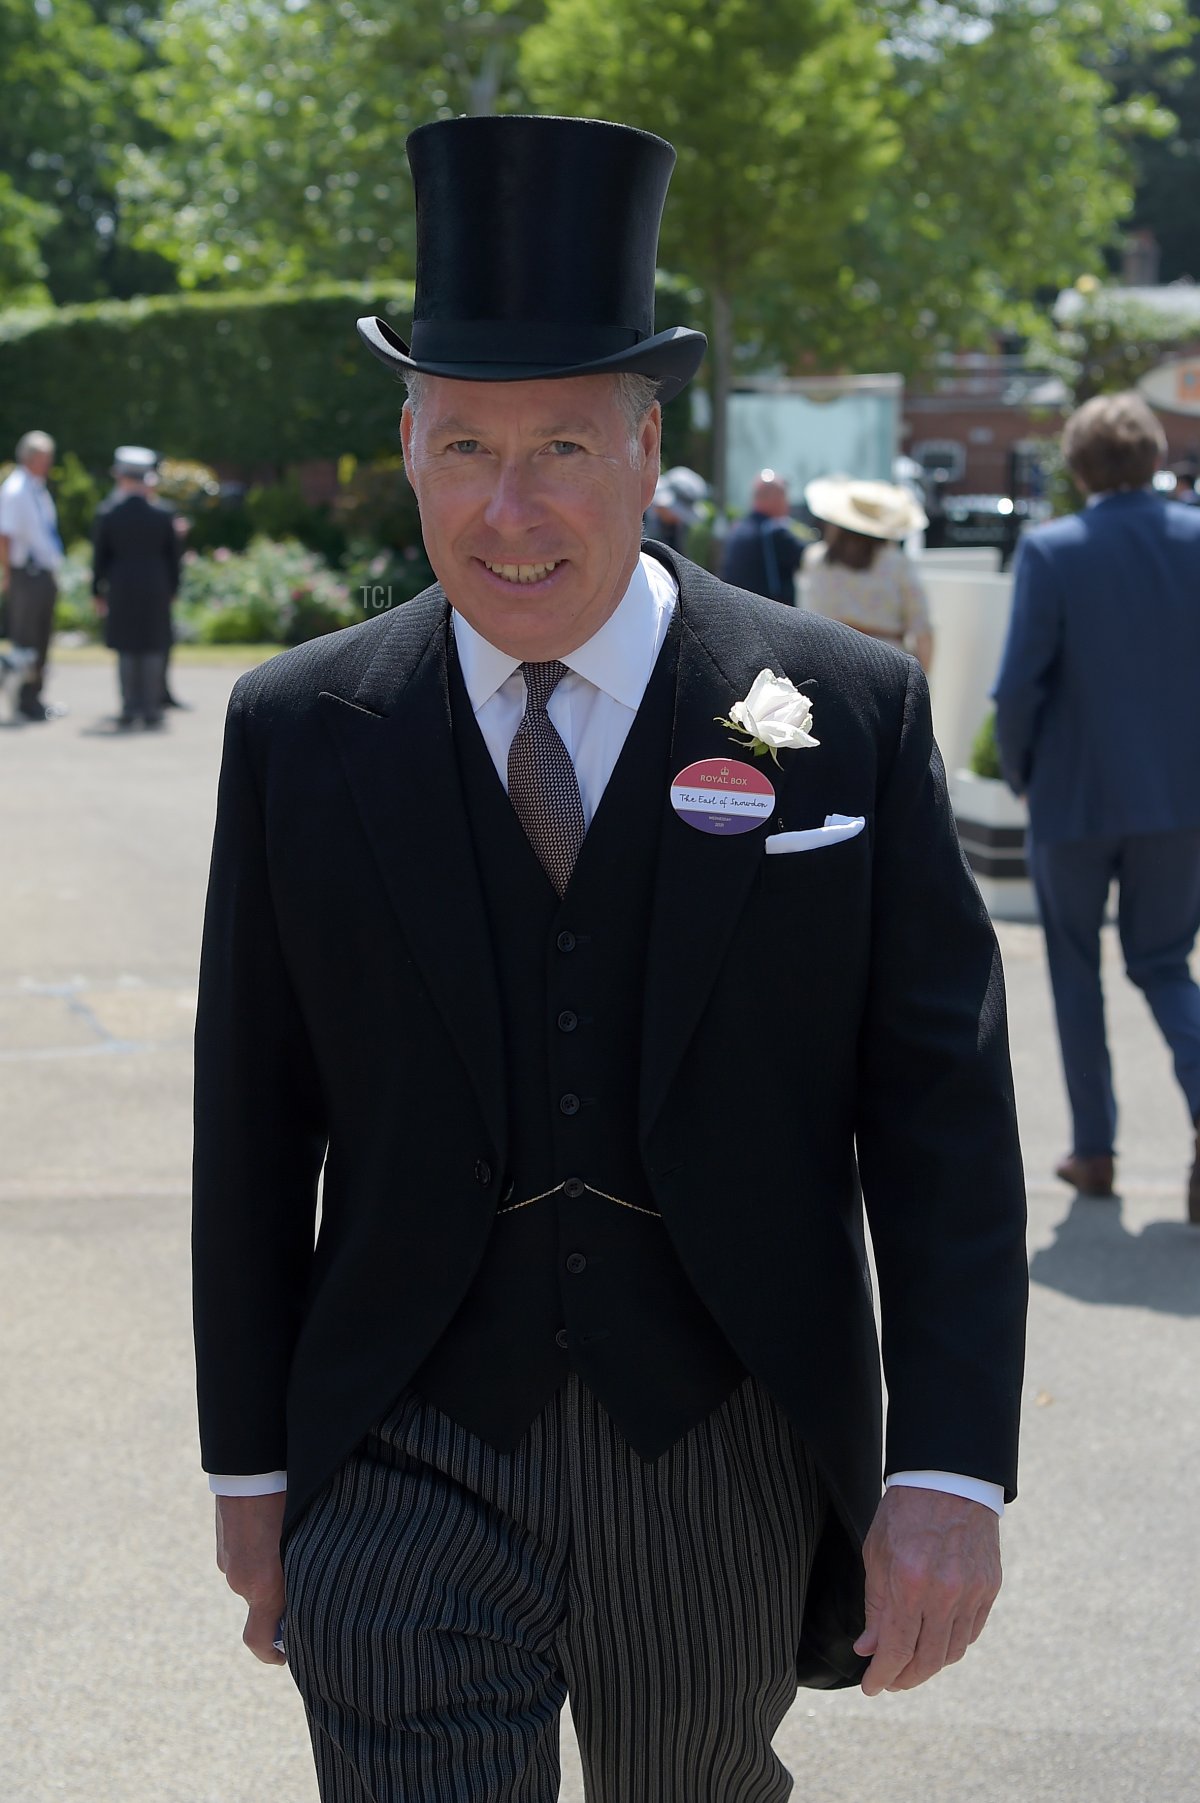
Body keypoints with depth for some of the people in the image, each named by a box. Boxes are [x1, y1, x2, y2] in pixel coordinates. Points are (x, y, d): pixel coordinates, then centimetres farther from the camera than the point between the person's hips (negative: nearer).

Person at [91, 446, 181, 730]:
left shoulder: (107, 513, -3)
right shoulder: (162, 514, -1)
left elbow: (100, 555, 1)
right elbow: (173, 556, 4)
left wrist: (98, 590, 9)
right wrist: (172, 589, 13)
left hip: (121, 587, 0)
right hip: (156, 587, 0)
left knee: (126, 649, 5)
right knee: (154, 648, 3)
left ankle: (130, 708, 2)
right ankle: (151, 709, 1)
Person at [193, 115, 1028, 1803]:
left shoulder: (849, 713, -4)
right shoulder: (299, 733, -1)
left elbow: (941, 1109, -5)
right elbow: (251, 1124, 4)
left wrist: (954, 1471, -13)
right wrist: (249, 1467, 6)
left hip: (730, 1461, 1)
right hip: (408, 1468, 0)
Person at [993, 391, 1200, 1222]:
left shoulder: (1051, 552, -12)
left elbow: (1021, 683, -13)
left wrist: (1019, 771, 3)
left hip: (1076, 795, -3)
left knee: (1077, 972, 13)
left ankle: (1094, 1150, 16)